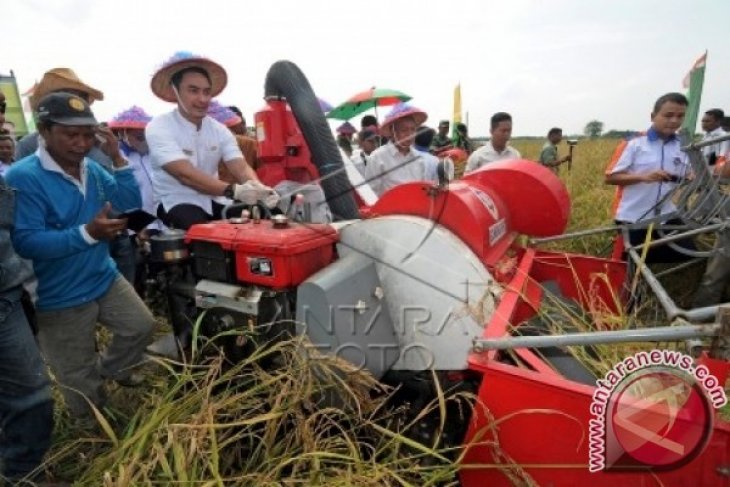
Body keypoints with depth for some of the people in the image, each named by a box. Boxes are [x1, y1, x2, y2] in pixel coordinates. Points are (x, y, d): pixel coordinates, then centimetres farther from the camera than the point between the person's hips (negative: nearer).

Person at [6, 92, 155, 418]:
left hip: (105, 279, 6)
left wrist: (117, 158, -14)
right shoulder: (23, 177, -22)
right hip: (60, 297, -6)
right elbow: (25, 243, -26)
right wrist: (87, 233, -39)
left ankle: (110, 369, 44)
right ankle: (95, 425, 40)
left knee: (141, 326, 18)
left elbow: (131, 205, -4)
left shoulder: (93, 169, 1)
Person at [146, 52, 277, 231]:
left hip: (213, 200, 5)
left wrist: (259, 189, -33)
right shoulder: (159, 128, -11)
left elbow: (241, 168, -9)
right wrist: (234, 190, -39)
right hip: (176, 204, -5)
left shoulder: (220, 130, 4)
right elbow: (186, 174, -24)